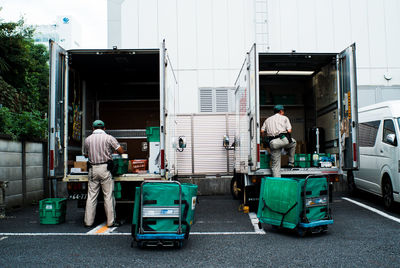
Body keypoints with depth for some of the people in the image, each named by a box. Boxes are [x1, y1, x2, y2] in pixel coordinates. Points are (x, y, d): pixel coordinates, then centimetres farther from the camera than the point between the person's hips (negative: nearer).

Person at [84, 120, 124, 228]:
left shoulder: (87, 139, 7)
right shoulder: (109, 138, -3)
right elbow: (121, 151, -2)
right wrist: (111, 150, 18)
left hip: (92, 169, 3)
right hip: (105, 168, -3)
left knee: (91, 196, 8)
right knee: (108, 195, 1)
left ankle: (88, 221, 11)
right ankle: (111, 221, 5)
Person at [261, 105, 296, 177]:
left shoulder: (267, 120, 24)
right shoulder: (284, 118, 14)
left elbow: (262, 131, 10)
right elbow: (289, 131, 2)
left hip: (272, 143, 3)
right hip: (283, 139, -3)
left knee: (275, 165, 7)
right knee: (293, 142, 30)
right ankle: (291, 162, 26)